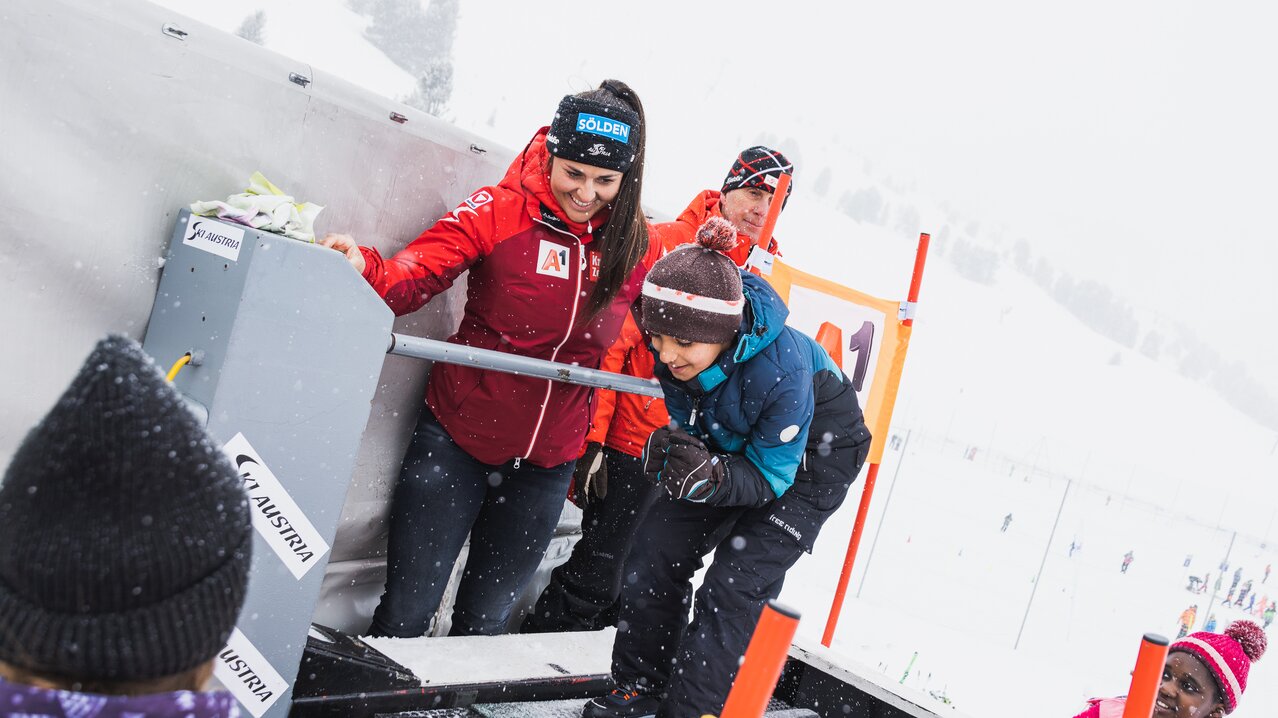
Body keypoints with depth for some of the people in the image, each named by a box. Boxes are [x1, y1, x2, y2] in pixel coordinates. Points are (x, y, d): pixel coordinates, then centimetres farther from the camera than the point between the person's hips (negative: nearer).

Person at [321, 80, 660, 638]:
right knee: (406, 615, 4)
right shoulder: (501, 211, -9)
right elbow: (417, 272, -17)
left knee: (484, 621, 15)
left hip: (546, 463, 3)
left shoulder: (638, 247, 0)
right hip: (457, 440, -2)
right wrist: (367, 271, -38)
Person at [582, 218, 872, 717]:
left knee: (733, 591, -12)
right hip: (732, 447, 6)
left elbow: (771, 475, -29)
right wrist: (668, 451, -26)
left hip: (809, 463, -6)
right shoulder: (677, 350, -24)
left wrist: (712, 478, -46)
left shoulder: (782, 370, -40)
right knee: (655, 553, 0)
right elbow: (689, 422, -5)